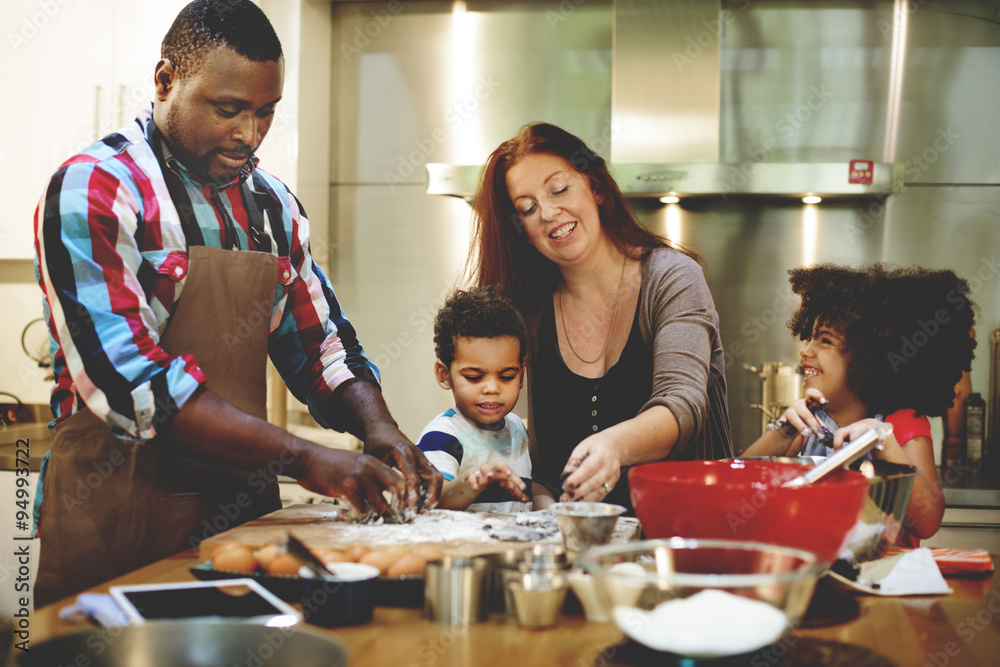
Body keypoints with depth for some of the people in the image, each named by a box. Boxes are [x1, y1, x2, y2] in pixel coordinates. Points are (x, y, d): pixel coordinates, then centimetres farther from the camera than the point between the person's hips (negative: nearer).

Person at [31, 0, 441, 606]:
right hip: (120, 512, -6)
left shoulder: (275, 205, 8)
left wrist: (378, 427, -8)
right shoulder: (92, 191, -13)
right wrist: (301, 458, -25)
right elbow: (126, 379, -22)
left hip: (248, 506, 6)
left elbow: (319, 343, 13)